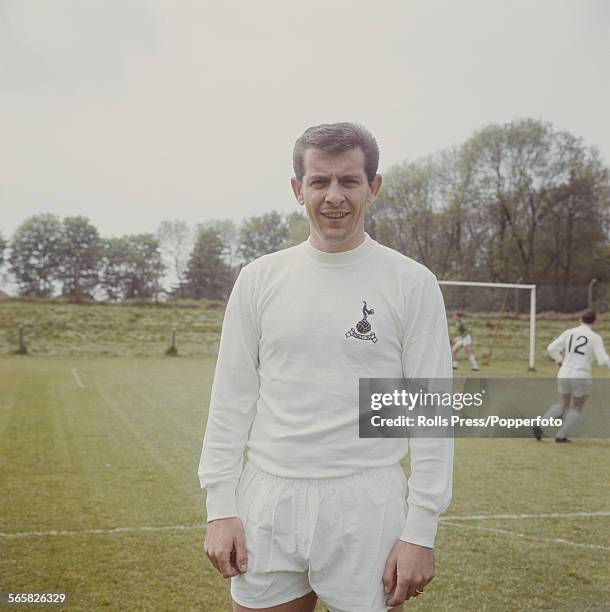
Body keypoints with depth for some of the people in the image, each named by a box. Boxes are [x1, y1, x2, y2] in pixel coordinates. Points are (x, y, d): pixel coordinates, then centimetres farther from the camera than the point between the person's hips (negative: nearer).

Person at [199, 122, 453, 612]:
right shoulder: (259, 278, 4)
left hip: (366, 508, -2)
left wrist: (420, 531, -8)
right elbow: (231, 401, 6)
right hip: (266, 502, 2)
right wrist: (220, 507, 0)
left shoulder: (412, 283, -3)